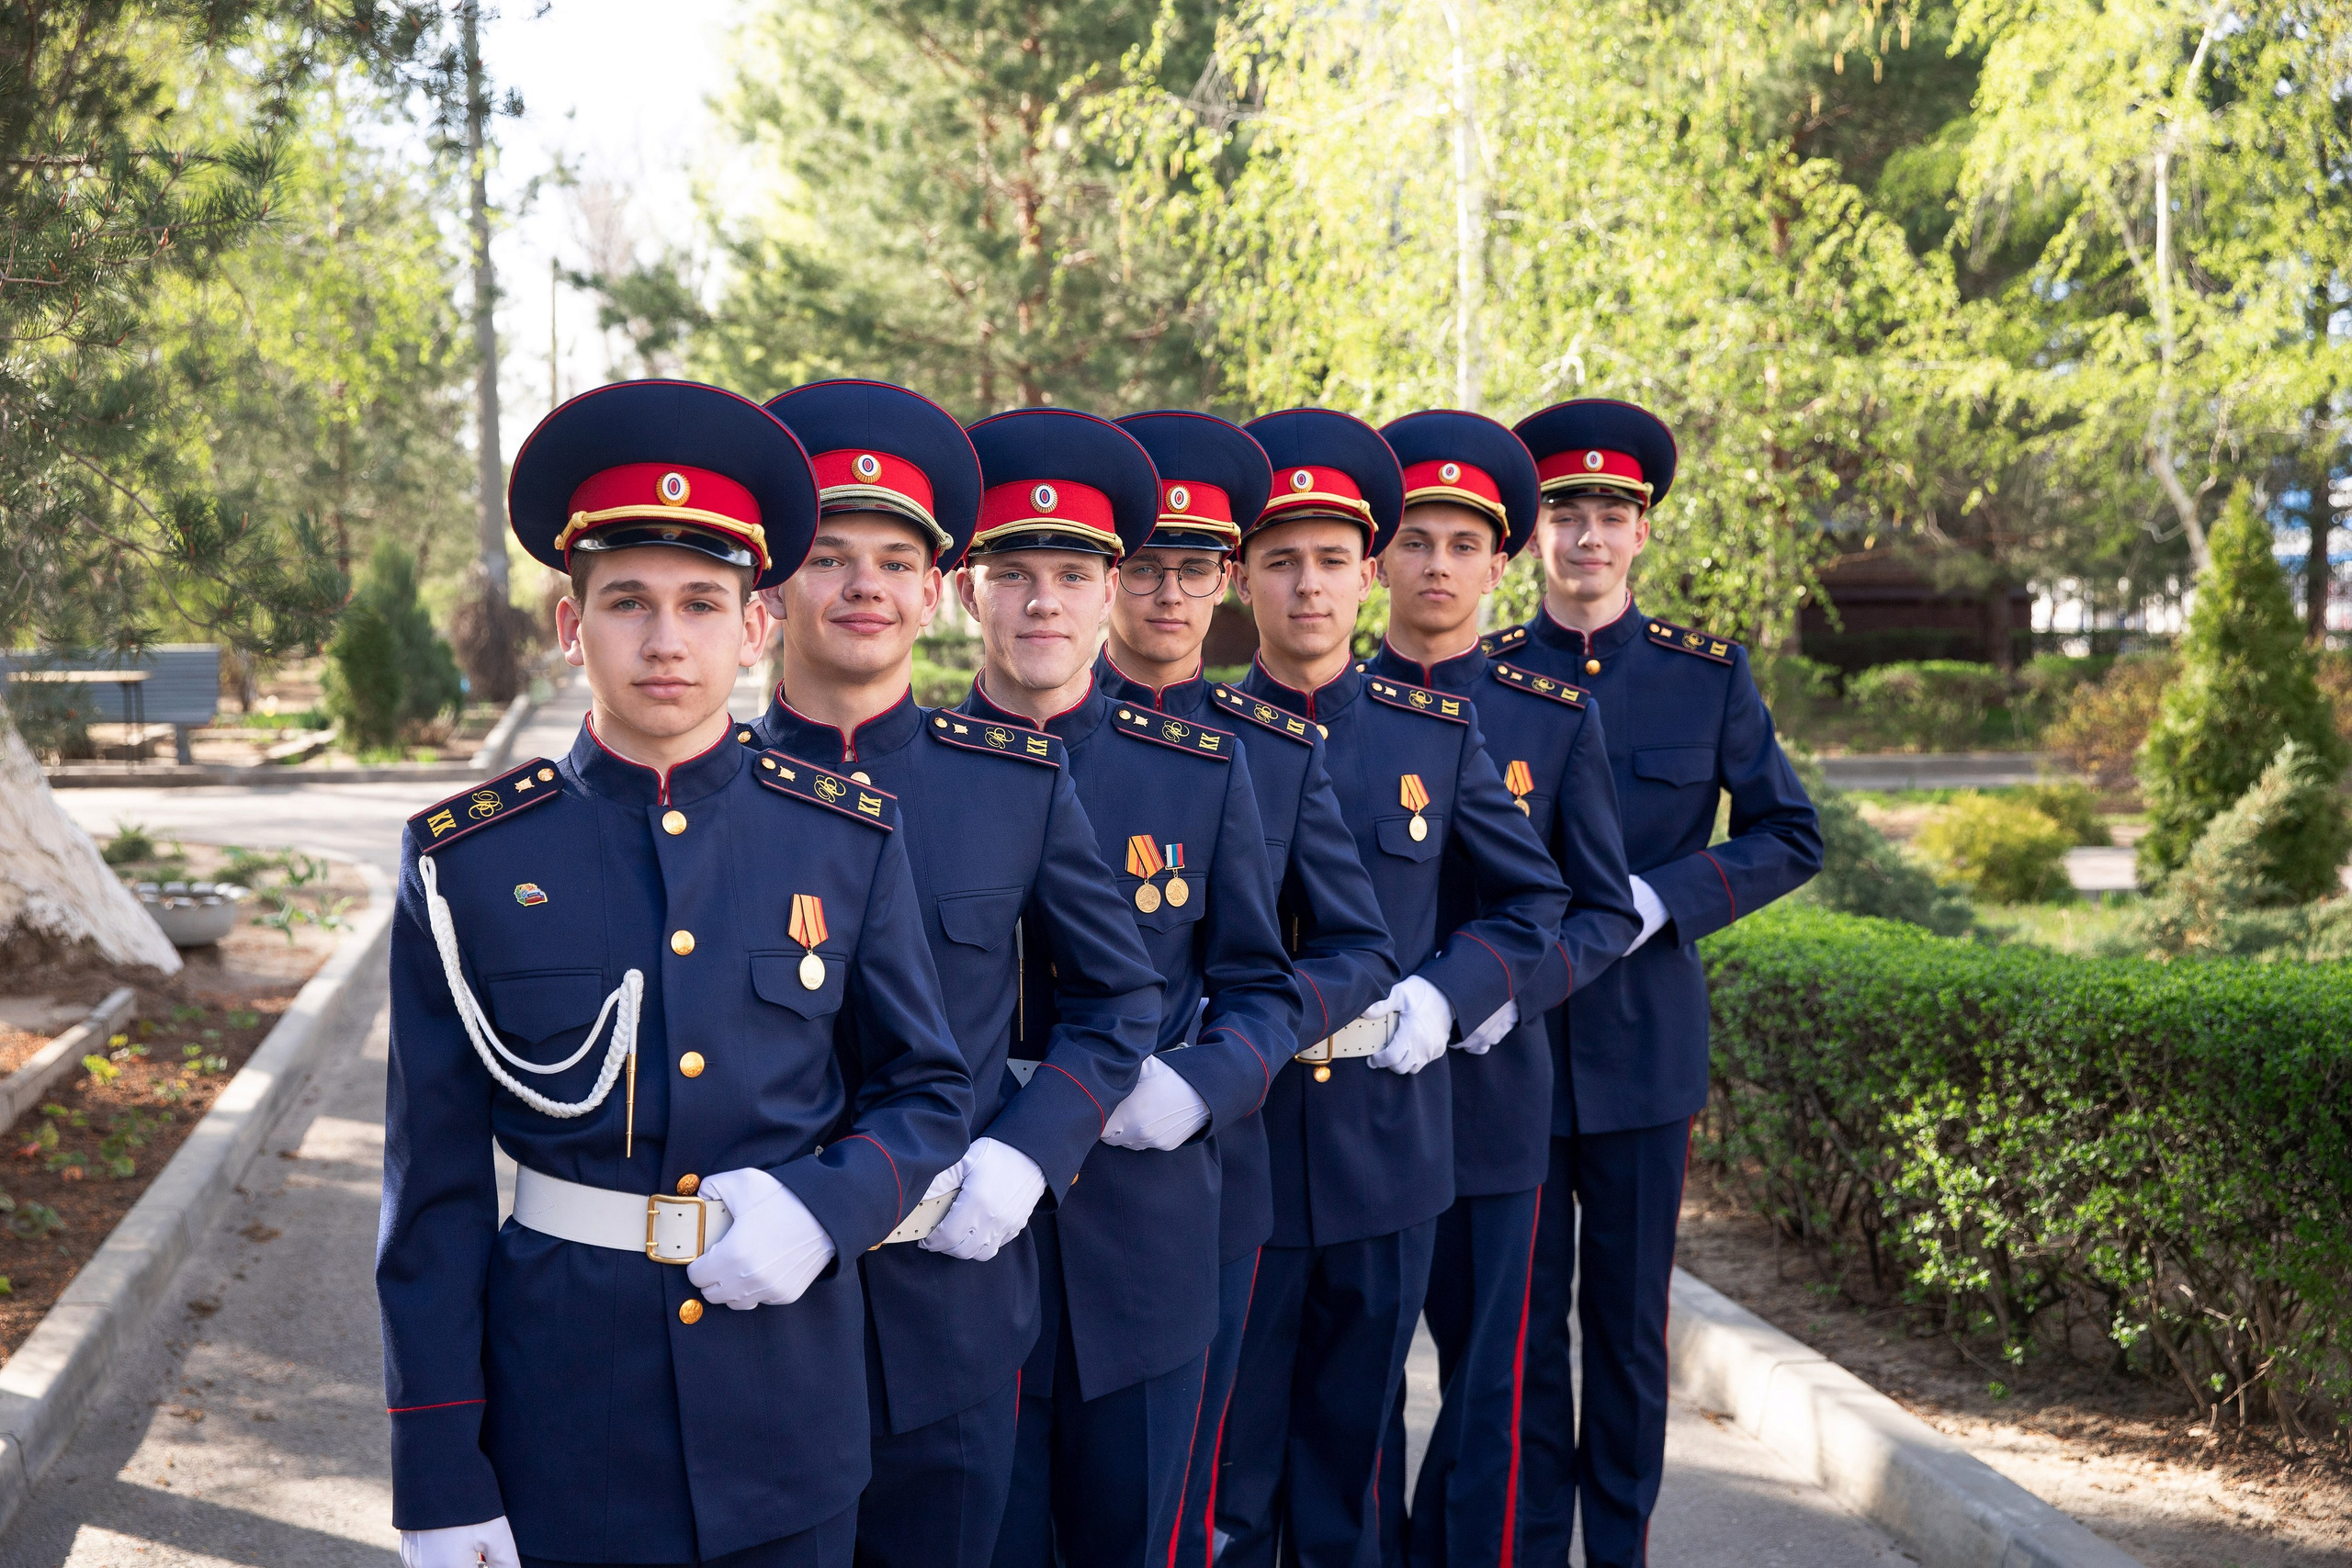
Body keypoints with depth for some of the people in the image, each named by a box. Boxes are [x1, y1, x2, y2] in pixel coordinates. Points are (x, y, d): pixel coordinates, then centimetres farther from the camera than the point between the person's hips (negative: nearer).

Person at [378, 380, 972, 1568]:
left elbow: (929, 1091, 6)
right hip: (564, 1402, -1)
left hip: (790, 1386, 2)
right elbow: (434, 1190, -3)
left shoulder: (847, 837, -2)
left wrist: (824, 1203, -15)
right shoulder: (464, 860, -6)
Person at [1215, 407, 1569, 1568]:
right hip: (1237, 1149, -2)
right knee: (1228, 1465, 8)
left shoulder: (1436, 732, 3)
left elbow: (1533, 898, 9)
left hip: (1390, 1152, 2)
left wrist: (1444, 999, -8)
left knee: (1349, 1445, 14)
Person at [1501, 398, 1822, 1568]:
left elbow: (1791, 837, 4)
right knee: (1526, 1320, 7)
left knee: (1630, 1323, 9)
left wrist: (1660, 897, -11)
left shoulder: (1708, 674, 2)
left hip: (1645, 1043, 0)